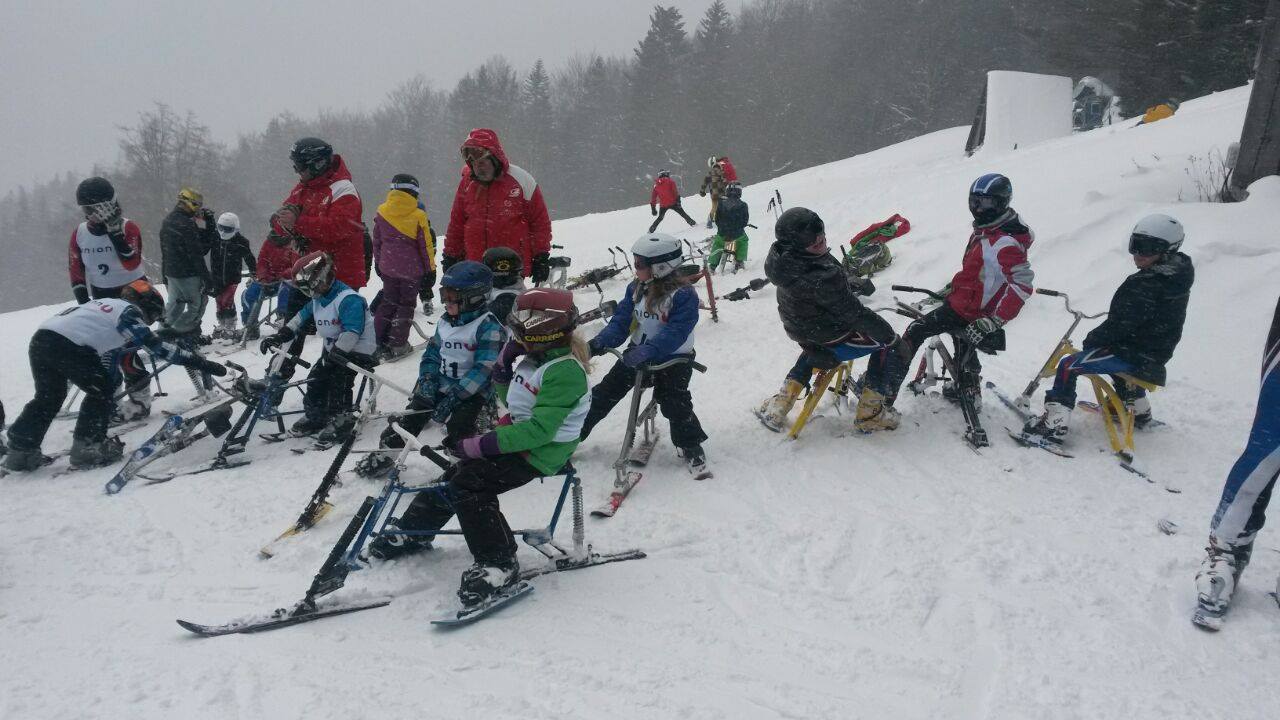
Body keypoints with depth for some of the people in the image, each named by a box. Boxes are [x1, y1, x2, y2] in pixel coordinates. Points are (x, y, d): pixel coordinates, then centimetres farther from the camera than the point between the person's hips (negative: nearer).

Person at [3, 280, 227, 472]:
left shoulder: (105, 302, 31)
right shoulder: (129, 311, 6)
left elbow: (108, 354, 35)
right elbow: (156, 346, -2)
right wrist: (200, 363, -2)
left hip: (39, 338, 9)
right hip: (67, 346, -9)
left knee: (48, 397, 22)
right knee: (101, 391, 9)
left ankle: (21, 451, 25)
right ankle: (87, 448, 9)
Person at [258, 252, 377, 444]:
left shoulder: (349, 299, -25)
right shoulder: (317, 300, 7)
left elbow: (352, 331, -33)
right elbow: (301, 318, 19)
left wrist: (337, 353, -35)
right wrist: (280, 336, 12)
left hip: (357, 349, -9)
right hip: (334, 347, 9)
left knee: (338, 380, -20)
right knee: (316, 378, 4)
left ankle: (341, 420, -9)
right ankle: (314, 417, 19)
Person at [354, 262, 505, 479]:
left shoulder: (488, 328, -17)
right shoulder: (445, 322, 8)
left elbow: (483, 369, -23)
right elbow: (431, 354, 14)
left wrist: (455, 396, -27)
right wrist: (427, 380, -7)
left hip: (471, 392, -7)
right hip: (441, 383, 7)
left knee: (459, 428, -26)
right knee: (411, 417, 1)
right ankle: (386, 453, 18)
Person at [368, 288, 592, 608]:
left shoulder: (565, 371, -23)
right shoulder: (536, 358, 7)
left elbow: (539, 429, -29)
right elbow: (512, 400, 19)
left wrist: (480, 445, -27)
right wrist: (505, 363, 0)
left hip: (541, 451, -10)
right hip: (518, 435, 10)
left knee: (468, 485, -20)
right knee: (456, 473, 11)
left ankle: (498, 563, -12)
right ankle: (413, 532, 31)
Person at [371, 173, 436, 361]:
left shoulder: (381, 213, 0)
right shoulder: (418, 216, -13)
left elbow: (377, 241, 9)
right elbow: (426, 245, -8)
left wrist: (379, 262, 21)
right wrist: (430, 268, 3)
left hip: (387, 267, 4)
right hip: (411, 269, -4)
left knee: (388, 302, 18)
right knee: (406, 305, 7)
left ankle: (378, 342, 17)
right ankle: (397, 345, 5)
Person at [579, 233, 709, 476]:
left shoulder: (684, 295, -21)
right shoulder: (636, 288, -1)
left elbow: (673, 333, -31)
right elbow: (621, 322, -1)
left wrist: (645, 353, -42)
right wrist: (600, 343, -19)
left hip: (673, 358, -6)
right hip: (637, 352, 6)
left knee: (674, 403, -16)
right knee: (605, 392, 4)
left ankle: (690, 446, 8)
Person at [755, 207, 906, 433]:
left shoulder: (787, 258, -12)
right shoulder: (821, 279, -38)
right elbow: (854, 313, -28)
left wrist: (855, 282, 16)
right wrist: (886, 330, -14)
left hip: (800, 333, 8)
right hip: (833, 341, -8)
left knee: (813, 349, 41)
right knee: (890, 344, 11)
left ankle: (779, 406, 34)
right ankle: (869, 414, 13)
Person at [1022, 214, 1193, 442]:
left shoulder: (1147, 286, -26)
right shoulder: (1173, 277, 6)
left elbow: (1121, 324, -25)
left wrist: (1092, 338, -9)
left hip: (1135, 355, -10)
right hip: (1155, 354, 10)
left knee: (1069, 366, -14)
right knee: (1113, 351, 41)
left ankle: (1056, 423, -21)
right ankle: (1138, 409, 53)